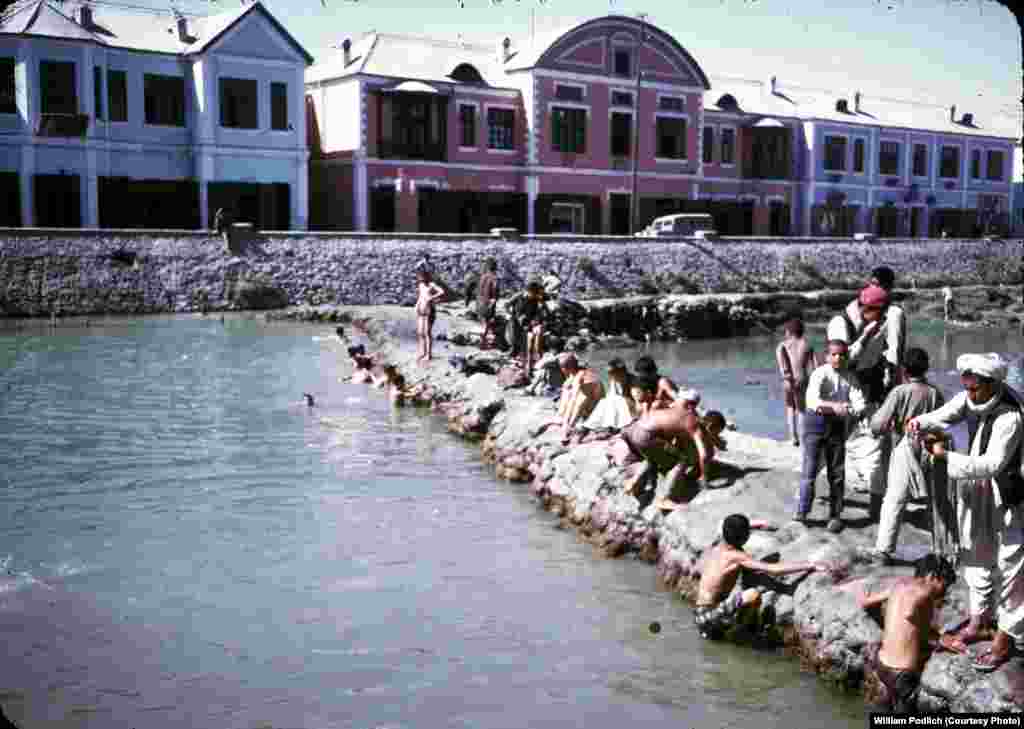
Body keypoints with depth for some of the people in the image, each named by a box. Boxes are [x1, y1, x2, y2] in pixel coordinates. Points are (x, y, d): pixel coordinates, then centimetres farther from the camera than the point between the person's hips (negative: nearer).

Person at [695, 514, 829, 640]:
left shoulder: (716, 549, 8)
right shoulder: (736, 556, -16)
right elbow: (773, 570, -23)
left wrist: (753, 524, 27)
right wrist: (810, 565, -20)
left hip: (702, 615, 9)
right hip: (709, 617, -9)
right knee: (754, 595, -27)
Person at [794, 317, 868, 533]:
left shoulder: (849, 378, 1)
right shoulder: (819, 374, -12)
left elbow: (860, 402, -8)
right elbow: (812, 400, -27)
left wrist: (851, 409, -31)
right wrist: (833, 406, -42)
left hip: (837, 425, 4)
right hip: (816, 422, -4)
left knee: (837, 473, 9)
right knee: (809, 469, -7)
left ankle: (835, 516, 21)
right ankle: (802, 511, 7)